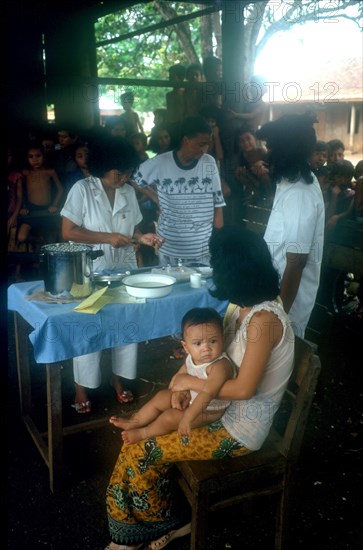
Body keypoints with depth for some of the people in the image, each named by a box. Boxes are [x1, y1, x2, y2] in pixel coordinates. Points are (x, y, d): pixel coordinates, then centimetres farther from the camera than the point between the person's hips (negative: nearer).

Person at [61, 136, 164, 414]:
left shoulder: (129, 192, 4)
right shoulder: (82, 189, -10)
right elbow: (68, 231, -13)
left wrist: (142, 237, -9)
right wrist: (108, 238, -19)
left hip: (125, 270, 5)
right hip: (92, 272, -4)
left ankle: (119, 380, 29)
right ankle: (82, 389, 20)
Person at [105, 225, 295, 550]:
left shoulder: (263, 319, -27)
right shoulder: (243, 306, 1)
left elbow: (243, 389, -27)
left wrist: (189, 382, -15)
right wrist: (185, 384, -8)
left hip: (241, 428, -8)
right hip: (222, 407, 8)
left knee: (140, 450, -6)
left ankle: (163, 522, 20)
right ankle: (165, 521, 16)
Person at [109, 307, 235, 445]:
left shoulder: (219, 366, -37)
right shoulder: (192, 357, -12)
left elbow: (207, 394, -44)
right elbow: (181, 373, 10)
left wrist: (187, 418, -46)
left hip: (209, 410, -8)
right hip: (191, 396, 8)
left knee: (169, 417, -12)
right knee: (161, 396, 11)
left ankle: (143, 433, 14)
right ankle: (134, 421, 26)